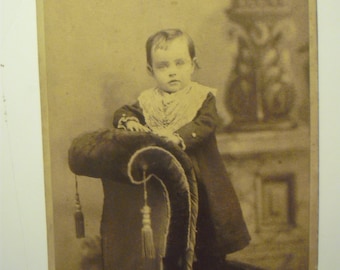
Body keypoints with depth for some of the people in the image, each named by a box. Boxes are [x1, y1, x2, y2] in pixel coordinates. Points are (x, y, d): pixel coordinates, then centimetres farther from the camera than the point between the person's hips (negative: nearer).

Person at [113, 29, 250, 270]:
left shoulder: (203, 97, -4)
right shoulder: (148, 101, 6)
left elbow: (205, 124, -19)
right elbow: (122, 112, 7)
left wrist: (179, 137, -35)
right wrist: (129, 121, -16)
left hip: (199, 179, -2)